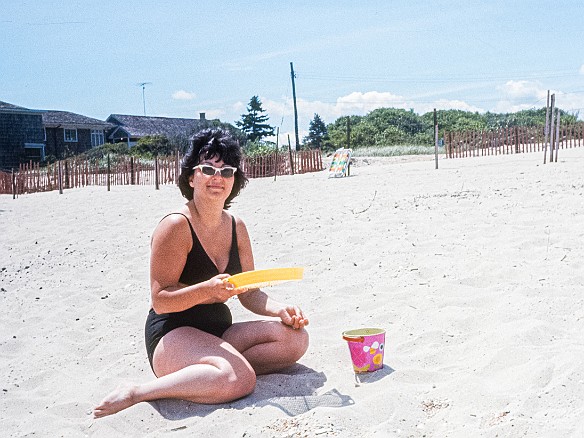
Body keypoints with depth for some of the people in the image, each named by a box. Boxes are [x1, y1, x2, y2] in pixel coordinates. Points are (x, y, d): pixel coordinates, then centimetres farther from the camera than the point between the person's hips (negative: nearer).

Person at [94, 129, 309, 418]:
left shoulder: (236, 227, 8)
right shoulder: (176, 226, -13)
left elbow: (250, 293, 10)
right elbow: (160, 301, -16)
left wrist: (280, 310, -9)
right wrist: (208, 290, -31)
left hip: (220, 334, 8)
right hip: (173, 337, -7)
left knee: (295, 337, -10)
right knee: (240, 379, -33)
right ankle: (136, 394, -17)